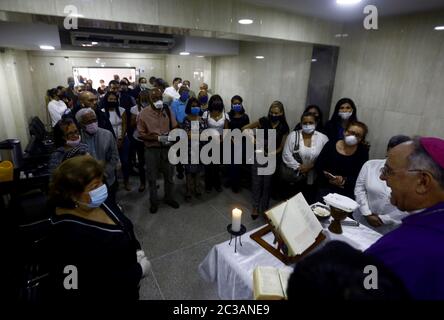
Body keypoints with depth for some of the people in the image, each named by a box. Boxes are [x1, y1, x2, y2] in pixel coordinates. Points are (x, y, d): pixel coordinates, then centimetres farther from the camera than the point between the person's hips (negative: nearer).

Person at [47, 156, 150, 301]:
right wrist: (139, 271, -19)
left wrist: (138, 250, -9)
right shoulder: (69, 236, -34)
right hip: (105, 294, -6)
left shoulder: (99, 202, -12)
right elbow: (100, 285, -30)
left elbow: (125, 229, 5)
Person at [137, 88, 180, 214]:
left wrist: (170, 136, -13)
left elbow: (174, 127, 8)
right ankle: (153, 202, 29)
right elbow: (141, 134, -8)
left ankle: (169, 198, 38)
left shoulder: (168, 110, -1)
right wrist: (158, 138, -19)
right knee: (152, 177, 10)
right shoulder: (144, 113, -9)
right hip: (152, 149, -2)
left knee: (169, 175, 16)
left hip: (167, 148, 3)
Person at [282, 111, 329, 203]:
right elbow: (286, 155, -8)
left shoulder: (323, 138, -1)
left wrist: (311, 166, -17)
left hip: (312, 178, 1)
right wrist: (299, 166, -16)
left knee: (309, 202, 11)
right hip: (294, 177, 0)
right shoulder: (293, 135, -2)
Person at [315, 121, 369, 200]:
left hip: (348, 192, 0)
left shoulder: (362, 151, 0)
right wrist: (329, 178, -13)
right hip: (326, 187, 0)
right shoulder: (331, 145, 0)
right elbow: (318, 165, 2)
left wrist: (344, 180, -22)